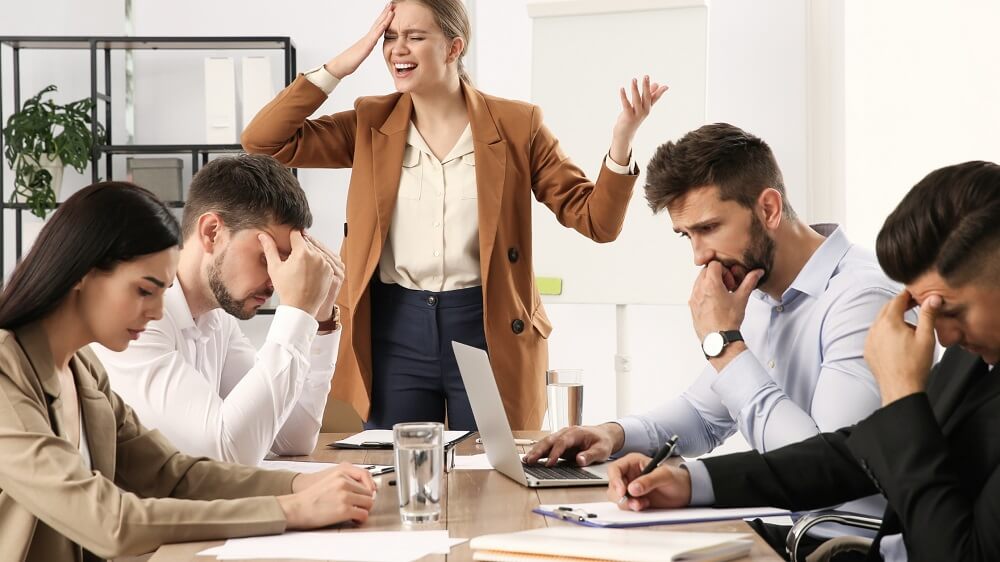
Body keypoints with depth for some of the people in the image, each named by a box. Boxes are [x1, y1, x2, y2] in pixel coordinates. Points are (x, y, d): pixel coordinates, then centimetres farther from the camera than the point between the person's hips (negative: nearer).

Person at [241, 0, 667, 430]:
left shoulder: (515, 125, -1)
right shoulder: (370, 125, 5)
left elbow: (595, 220, -1)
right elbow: (262, 142, -2)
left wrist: (621, 141, -19)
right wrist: (338, 68, -6)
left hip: (487, 331, -2)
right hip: (394, 333, 2)